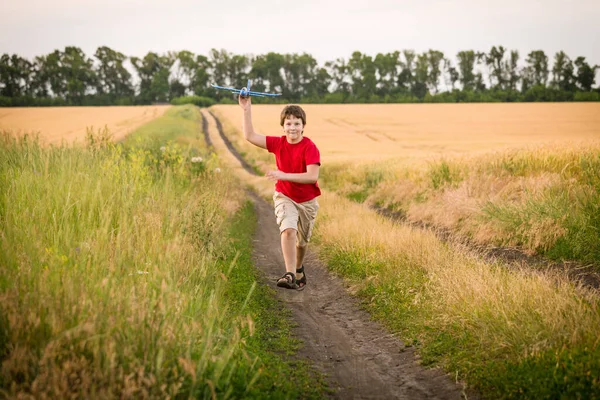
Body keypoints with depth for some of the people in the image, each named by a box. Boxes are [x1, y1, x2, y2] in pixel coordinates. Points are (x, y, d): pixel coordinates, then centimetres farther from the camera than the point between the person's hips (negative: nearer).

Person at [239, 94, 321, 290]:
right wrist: (247, 110, -13)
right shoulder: (278, 143, -7)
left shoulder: (310, 147, -19)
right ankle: (290, 275, -30)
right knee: (288, 229, -27)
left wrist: (284, 175, -32)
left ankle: (298, 268, 45)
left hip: (307, 200, -1)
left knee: (302, 241, 15)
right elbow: (250, 136, -6)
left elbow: (312, 176, -29)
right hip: (284, 196, 1)